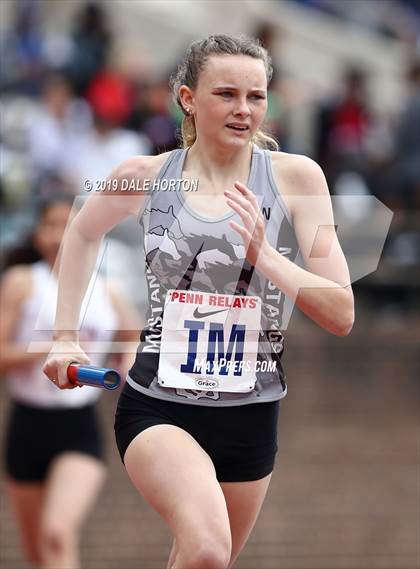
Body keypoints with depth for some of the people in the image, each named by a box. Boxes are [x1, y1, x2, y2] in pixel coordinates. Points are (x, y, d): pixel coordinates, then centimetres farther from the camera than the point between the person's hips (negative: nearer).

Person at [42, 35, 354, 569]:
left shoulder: (295, 176, -5)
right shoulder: (146, 175, -3)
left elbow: (341, 316, -8)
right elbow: (83, 233, 20)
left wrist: (263, 254, -21)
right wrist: (65, 337, 16)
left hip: (251, 414, 2)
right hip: (158, 403, -2)